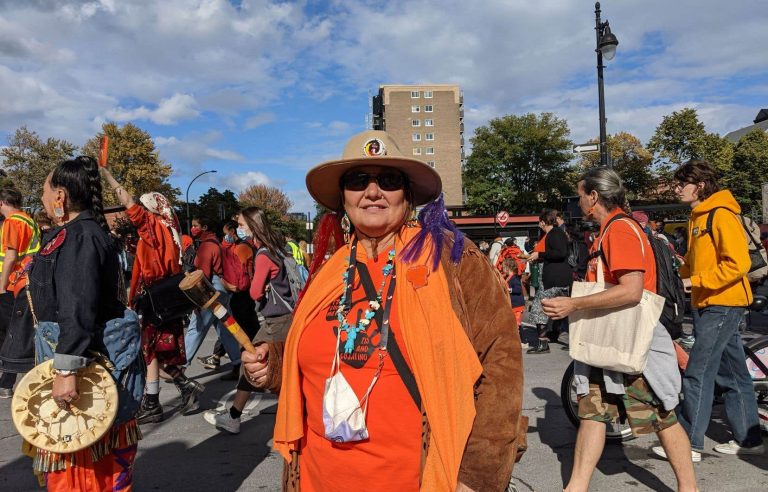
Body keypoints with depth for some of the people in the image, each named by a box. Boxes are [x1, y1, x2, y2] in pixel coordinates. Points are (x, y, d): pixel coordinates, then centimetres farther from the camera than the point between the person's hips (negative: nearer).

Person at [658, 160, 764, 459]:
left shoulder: (721, 215, -14)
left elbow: (737, 264, -22)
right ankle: (748, 439, 25)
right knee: (731, 373, 15)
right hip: (705, 304, 10)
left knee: (697, 372, -8)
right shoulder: (697, 217, 15)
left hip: (723, 303, -9)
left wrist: (695, 280, -21)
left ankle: (690, 443, 1)